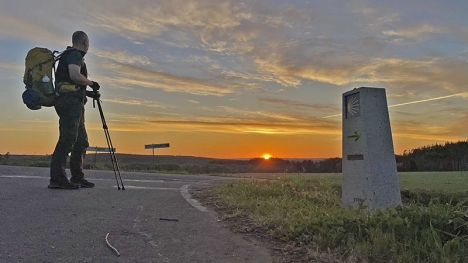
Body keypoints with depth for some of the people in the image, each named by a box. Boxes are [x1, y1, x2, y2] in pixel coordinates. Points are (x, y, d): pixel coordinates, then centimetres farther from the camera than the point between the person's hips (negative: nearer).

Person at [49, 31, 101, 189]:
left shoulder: (69, 55, 28)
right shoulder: (75, 55, -3)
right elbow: (75, 75, -22)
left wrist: (88, 93, 20)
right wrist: (91, 83, -7)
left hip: (74, 104, 10)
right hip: (70, 101, -10)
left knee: (81, 141, 10)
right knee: (67, 139, -14)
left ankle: (77, 178, 14)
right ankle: (57, 178, -15)